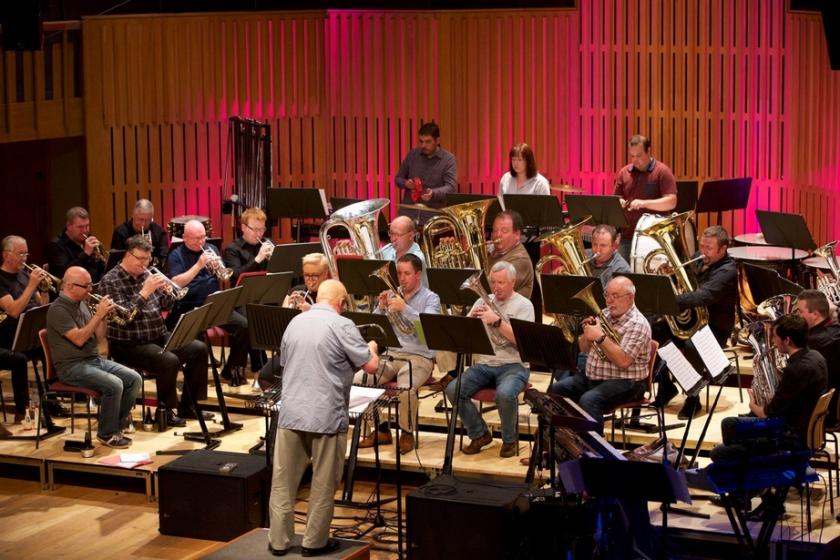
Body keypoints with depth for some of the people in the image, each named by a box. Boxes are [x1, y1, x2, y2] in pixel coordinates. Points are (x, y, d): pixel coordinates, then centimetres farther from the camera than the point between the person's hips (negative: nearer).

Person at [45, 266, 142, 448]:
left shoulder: (82, 304, 12)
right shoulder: (58, 309, -13)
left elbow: (98, 337, 13)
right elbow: (79, 339, -22)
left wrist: (104, 317, -5)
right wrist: (98, 315, -20)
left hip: (94, 359, 9)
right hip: (72, 367, -9)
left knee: (134, 379, -7)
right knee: (114, 385, -28)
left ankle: (116, 427, 3)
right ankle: (107, 434, -11)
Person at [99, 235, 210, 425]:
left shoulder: (146, 274, 11)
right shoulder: (110, 281, -11)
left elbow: (166, 305, 15)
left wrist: (167, 291, -8)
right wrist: (144, 292, -26)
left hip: (159, 337, 8)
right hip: (128, 344, -8)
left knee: (199, 349, -4)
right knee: (169, 360, -31)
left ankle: (187, 405, 5)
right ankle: (165, 410, -11)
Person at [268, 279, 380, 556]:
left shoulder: (295, 323, 10)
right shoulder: (342, 325, -9)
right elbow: (371, 366, -9)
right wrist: (372, 348, 13)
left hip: (290, 414, 5)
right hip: (326, 417, -5)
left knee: (283, 482, 10)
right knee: (323, 484, 7)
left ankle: (278, 540, 14)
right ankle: (315, 542, 13)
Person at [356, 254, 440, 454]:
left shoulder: (430, 298, 1)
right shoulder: (392, 296, 14)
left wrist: (404, 308, -29)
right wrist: (381, 308, -11)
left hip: (419, 357, -5)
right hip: (391, 355, 5)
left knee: (406, 388, -35)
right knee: (357, 381, -17)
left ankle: (407, 434, -10)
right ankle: (380, 430, 0)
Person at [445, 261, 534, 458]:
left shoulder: (523, 305, 0)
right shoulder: (483, 302, 14)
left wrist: (497, 321, -22)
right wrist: (472, 318, -10)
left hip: (513, 365, -5)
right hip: (484, 364, 5)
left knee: (504, 394, -36)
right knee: (453, 390, -19)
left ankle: (509, 440, -8)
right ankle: (479, 434, 0)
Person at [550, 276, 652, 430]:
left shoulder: (637, 324, -13)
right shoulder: (604, 315, 11)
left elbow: (623, 361, -24)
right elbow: (584, 349, 16)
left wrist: (600, 337, -25)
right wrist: (587, 333, -5)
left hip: (624, 382, -8)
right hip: (592, 377, 8)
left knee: (589, 400, -33)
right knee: (556, 389, -6)